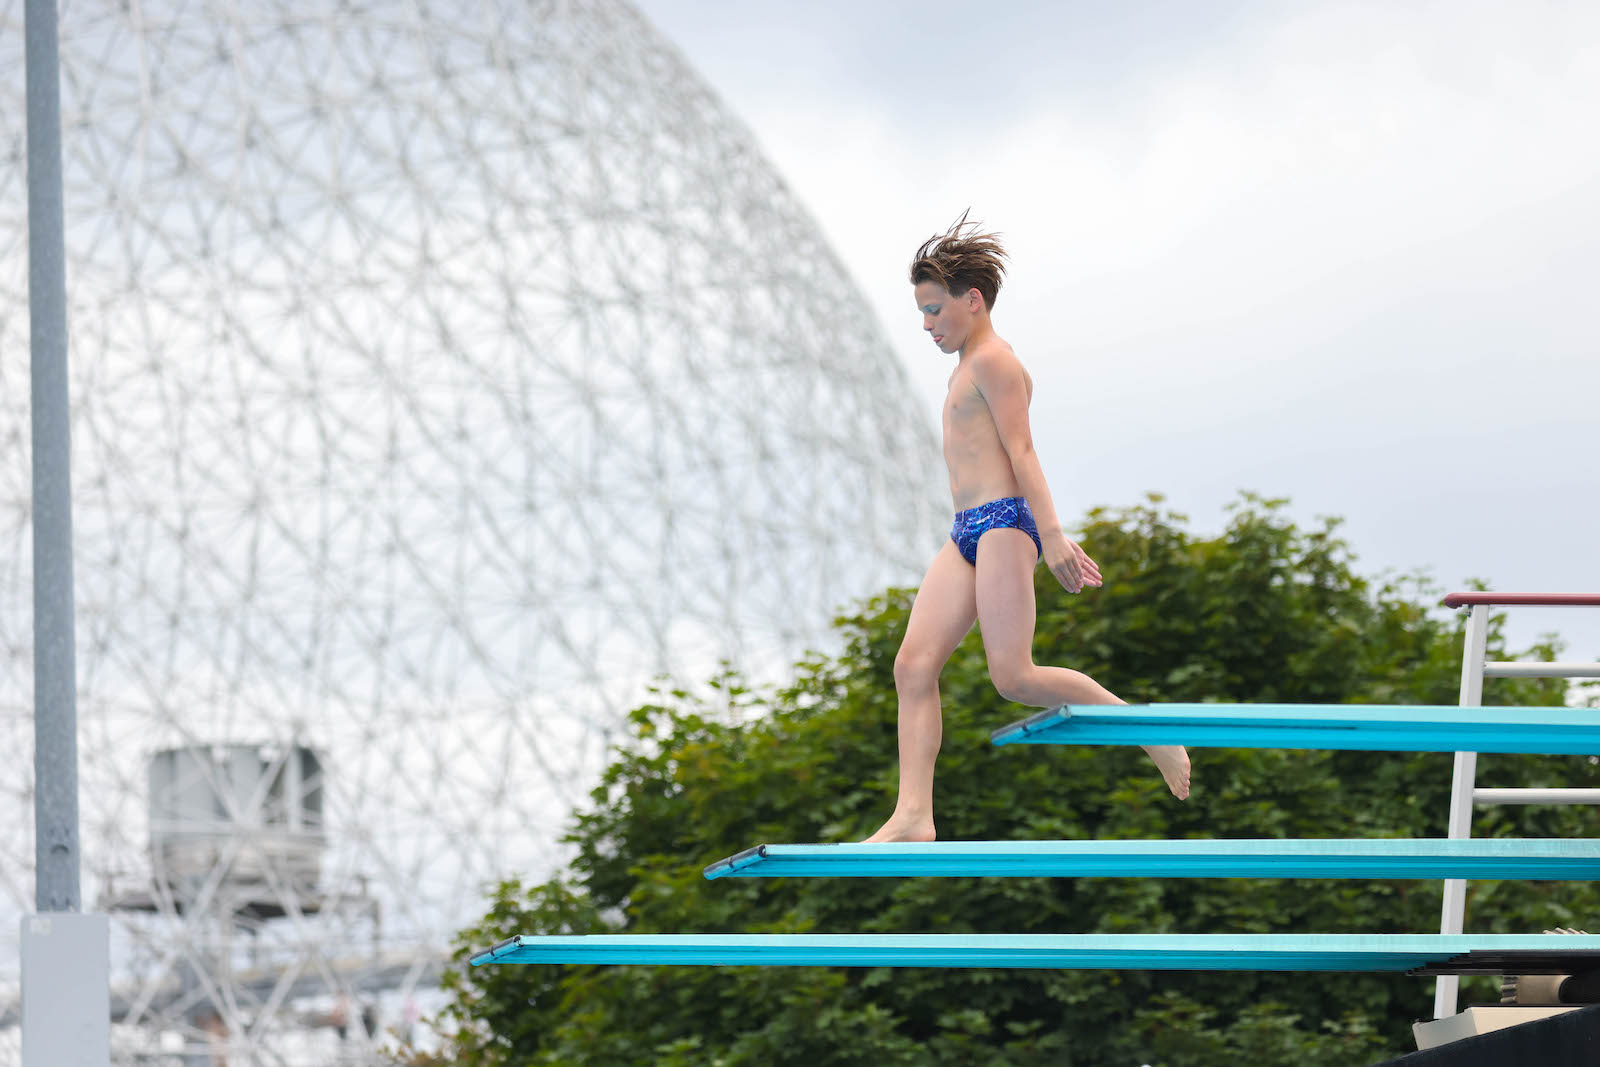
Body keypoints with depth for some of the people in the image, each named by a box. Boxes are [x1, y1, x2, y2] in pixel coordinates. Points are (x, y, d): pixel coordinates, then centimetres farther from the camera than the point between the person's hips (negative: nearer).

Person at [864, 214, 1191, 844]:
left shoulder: (993, 360, -6)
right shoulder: (970, 366, 24)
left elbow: (1021, 450, -15)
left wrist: (1051, 535, -21)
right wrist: (1054, 537, 27)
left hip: (1004, 523, -10)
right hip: (967, 533, 10)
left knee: (1013, 677, -13)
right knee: (914, 664, -5)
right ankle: (913, 816, -13)